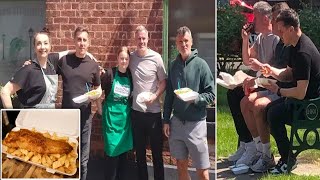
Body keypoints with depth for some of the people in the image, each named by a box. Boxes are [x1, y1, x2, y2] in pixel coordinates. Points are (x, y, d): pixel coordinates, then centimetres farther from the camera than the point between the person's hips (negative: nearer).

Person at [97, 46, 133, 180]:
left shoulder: (130, 75, 3)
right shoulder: (110, 73, -9)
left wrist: (130, 105, 6)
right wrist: (100, 108, -1)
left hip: (125, 115, 4)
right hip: (111, 115, -4)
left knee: (123, 149, 10)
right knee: (112, 150, -4)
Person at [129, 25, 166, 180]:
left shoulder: (156, 58, -7)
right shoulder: (131, 57, 1)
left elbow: (163, 82, -2)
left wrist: (155, 96, -16)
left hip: (153, 111, -3)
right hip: (136, 110, 3)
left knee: (157, 150, 6)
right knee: (139, 150, 13)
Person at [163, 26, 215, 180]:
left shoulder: (200, 64, -7)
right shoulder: (174, 65, 7)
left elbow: (211, 95, -7)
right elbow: (169, 95, 12)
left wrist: (196, 98, -25)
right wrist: (166, 121, 8)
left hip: (196, 123, -4)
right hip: (177, 122, 4)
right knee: (181, 166, 12)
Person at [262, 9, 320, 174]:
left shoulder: (303, 53, -26)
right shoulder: (296, 45, 6)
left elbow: (300, 93, -28)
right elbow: (289, 74, 18)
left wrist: (278, 90, -14)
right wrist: (273, 71, 0)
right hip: (305, 98, 10)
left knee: (274, 114, -24)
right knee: (267, 108, -1)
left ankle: (288, 160, -10)